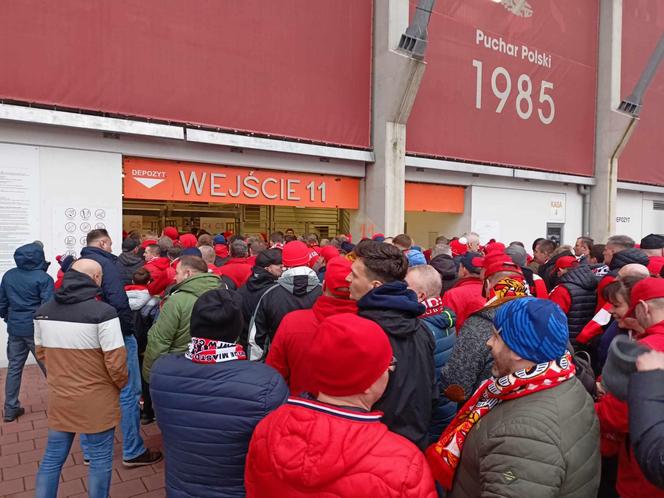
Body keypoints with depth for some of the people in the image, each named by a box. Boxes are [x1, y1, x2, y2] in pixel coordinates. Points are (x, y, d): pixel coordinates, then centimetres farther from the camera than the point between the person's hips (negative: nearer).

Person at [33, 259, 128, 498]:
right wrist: (121, 383, 0)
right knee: (100, 459, 12)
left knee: (52, 458, 20)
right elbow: (116, 362, -20)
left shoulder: (43, 311, 0)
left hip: (58, 398, 6)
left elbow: (41, 352, 13)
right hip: (97, 400, -6)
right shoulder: (103, 312, -22)